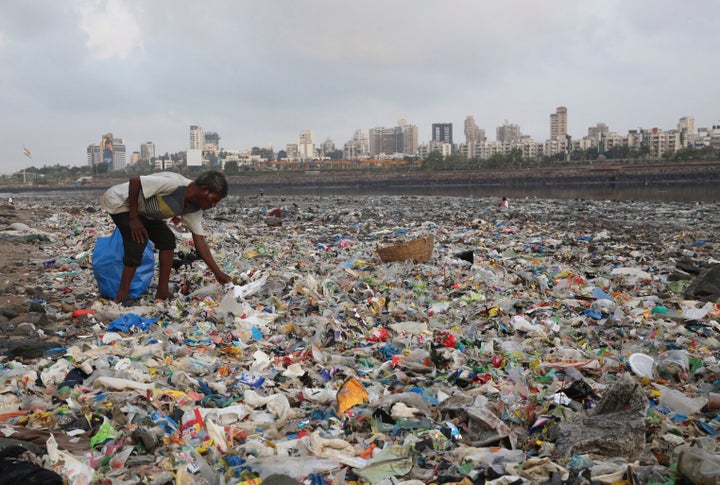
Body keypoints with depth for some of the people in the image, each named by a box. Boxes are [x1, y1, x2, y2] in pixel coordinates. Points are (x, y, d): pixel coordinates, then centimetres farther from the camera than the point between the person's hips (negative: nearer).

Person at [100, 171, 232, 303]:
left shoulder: (194, 209, -9)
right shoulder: (174, 183, -35)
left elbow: (199, 241, -7)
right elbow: (134, 181, -30)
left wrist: (218, 273, -10)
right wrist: (133, 218, -26)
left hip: (141, 209, 8)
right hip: (119, 201, -8)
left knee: (167, 239, -3)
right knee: (138, 242, -22)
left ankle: (162, 293, 3)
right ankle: (121, 298, -13)